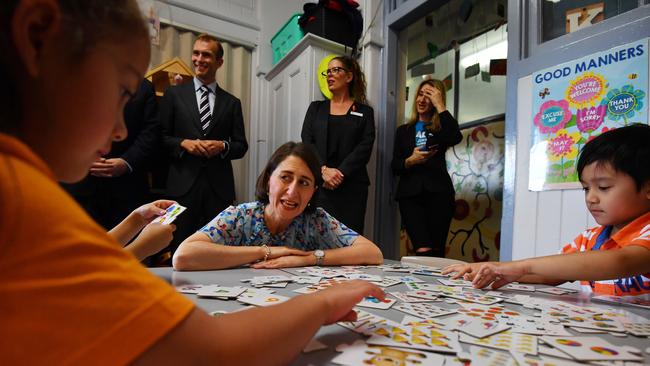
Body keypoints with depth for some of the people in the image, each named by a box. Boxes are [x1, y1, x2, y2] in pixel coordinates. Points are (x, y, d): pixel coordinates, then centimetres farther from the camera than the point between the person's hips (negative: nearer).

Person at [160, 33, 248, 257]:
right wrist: (184, 143, -11)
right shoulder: (174, 94, 10)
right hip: (183, 184, -1)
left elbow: (241, 146, 11)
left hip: (219, 186, 1)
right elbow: (161, 137, 7)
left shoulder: (232, 102, 13)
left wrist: (223, 146, -9)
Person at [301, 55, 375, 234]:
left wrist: (340, 173, -14)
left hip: (351, 186, -1)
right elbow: (306, 142, 4)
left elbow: (364, 148, -1)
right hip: (317, 184, 1)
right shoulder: (316, 108, 17)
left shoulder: (364, 111, 11)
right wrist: (323, 170, -12)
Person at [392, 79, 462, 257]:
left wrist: (440, 106, -6)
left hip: (438, 191, -1)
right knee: (423, 250, -13)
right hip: (410, 193, 1)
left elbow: (456, 137, -13)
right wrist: (410, 160, -9)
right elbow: (395, 167, 13)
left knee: (437, 250, -2)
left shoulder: (441, 127, 13)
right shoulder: (403, 131, 19)